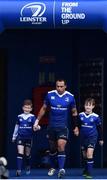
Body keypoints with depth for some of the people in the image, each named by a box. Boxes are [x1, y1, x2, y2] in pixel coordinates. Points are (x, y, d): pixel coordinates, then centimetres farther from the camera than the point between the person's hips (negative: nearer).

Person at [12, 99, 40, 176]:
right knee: (20, 154, -11)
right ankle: (19, 170, -16)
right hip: (20, 137, 1)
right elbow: (17, 126, 16)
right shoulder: (19, 117, 4)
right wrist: (14, 136, 22)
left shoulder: (32, 117, -4)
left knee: (28, 154, 12)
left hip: (29, 138, -1)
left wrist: (37, 127, -37)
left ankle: (28, 168, 34)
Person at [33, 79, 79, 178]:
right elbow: (43, 108, 9)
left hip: (63, 126, -2)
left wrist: (76, 126, 8)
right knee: (52, 148, 10)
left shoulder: (70, 97, -4)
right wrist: (37, 121, 4)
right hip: (51, 126, 2)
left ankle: (61, 169, -24)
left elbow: (74, 112, 8)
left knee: (61, 146, -19)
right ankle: (52, 167, 29)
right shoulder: (49, 95, -3)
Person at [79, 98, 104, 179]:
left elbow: (100, 128, 2)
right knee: (84, 155, 14)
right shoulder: (80, 115, -4)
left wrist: (101, 139, 7)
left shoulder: (96, 117, -10)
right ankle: (86, 170, 32)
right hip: (83, 137, 4)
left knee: (89, 154, -17)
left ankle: (89, 172, -14)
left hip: (92, 137, -4)